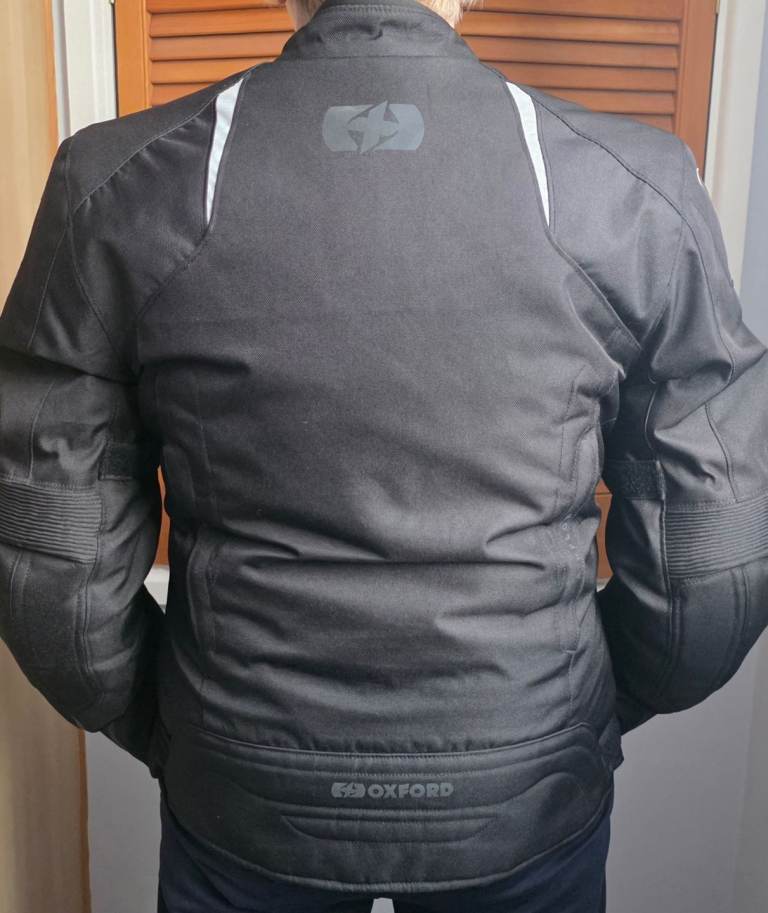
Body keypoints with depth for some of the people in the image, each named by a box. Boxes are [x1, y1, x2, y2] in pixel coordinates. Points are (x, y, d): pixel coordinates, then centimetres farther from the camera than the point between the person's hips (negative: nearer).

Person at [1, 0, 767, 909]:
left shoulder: (119, 186, -15)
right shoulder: (642, 191, -14)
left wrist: (160, 730, 8)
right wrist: (598, 711, 10)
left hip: (245, 798, 1)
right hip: (529, 797, 1)